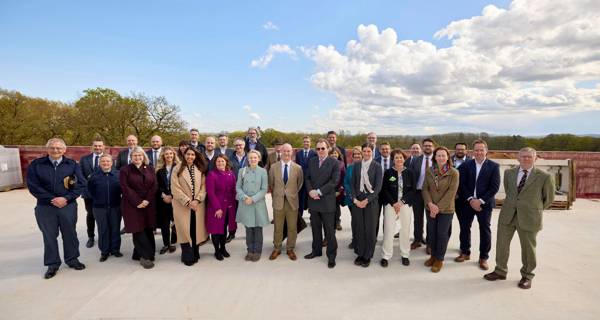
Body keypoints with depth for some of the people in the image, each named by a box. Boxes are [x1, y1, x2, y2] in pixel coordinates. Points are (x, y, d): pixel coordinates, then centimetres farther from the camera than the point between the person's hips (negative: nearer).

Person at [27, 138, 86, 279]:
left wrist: (65, 198, -15)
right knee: (49, 236, 9)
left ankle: (72, 259, 28)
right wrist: (52, 199, -13)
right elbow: (33, 186, -6)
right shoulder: (36, 165, -1)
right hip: (45, 207, 0)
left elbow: (81, 184, -4)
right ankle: (52, 264, 23)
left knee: (70, 234, 11)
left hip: (68, 206, 0)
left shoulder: (72, 164, 0)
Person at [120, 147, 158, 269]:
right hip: (132, 205, -3)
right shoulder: (125, 170, 2)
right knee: (138, 230, -5)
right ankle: (145, 256, 0)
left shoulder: (150, 169, 11)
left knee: (148, 230, 3)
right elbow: (126, 188, -6)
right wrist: (137, 202, -14)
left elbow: (154, 186, 4)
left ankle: (138, 254, 16)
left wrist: (147, 200, -10)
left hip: (148, 205, 3)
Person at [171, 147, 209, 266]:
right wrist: (188, 202, -14)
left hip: (198, 205, 2)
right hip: (182, 205, -2)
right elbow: (175, 188, -8)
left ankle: (195, 254, 21)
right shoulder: (177, 169, -1)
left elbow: (203, 186, 3)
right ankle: (188, 257, 10)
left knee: (196, 229, 6)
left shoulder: (200, 170, 8)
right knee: (185, 230, -2)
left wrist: (197, 200, -12)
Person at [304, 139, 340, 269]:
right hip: (313, 200, 5)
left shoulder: (334, 163, -5)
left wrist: (319, 191, -16)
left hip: (327, 201, -4)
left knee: (329, 230, 3)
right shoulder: (311, 161, 10)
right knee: (315, 228, 16)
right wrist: (310, 191, -8)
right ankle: (316, 250, 31)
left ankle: (331, 256, 15)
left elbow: (334, 181, -13)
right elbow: (307, 178, 10)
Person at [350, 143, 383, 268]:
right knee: (359, 228, 6)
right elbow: (352, 183, 7)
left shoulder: (377, 166, -2)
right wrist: (355, 199, -6)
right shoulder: (356, 165, 7)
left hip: (371, 200, -2)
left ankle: (367, 256, 17)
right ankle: (360, 254, 21)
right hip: (357, 200, 2)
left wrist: (367, 200, -14)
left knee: (370, 229, 2)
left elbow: (378, 186, -7)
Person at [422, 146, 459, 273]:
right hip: (431, 208, 3)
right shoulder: (429, 171, 1)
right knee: (431, 233, 11)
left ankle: (439, 259, 22)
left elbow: (451, 193, -14)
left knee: (442, 234, 5)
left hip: (446, 209, -3)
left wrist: (439, 207, -16)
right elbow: (425, 189, 1)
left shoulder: (454, 173, -10)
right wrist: (430, 204, -14)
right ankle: (433, 255, 31)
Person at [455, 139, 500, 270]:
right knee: (464, 228, 9)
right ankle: (465, 253, 27)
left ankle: (483, 257, 21)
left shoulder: (494, 166, -2)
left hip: (485, 203, -2)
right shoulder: (466, 165, 2)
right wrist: (471, 199, -11)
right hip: (467, 202, 2)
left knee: (485, 230, 7)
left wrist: (480, 201, -14)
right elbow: (461, 184, -1)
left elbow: (495, 187, -8)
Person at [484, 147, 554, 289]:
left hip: (528, 217, -3)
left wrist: (535, 210, 9)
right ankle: (500, 271, 27)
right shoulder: (509, 173, 5)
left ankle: (527, 276, 30)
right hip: (507, 214, 4)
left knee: (528, 248, 10)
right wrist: (513, 204, 14)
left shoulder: (544, 177, -7)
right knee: (501, 243, 10)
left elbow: (548, 199, 4)